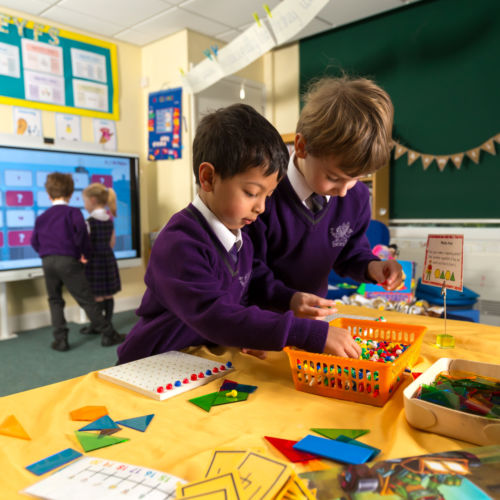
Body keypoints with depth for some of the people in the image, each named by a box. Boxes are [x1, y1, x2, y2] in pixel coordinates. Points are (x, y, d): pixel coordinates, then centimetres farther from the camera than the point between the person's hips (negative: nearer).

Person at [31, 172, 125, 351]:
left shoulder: (41, 217, 14)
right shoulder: (72, 212, -1)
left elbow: (34, 241, 13)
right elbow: (81, 230, -16)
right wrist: (85, 252, -4)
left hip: (47, 262, 4)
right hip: (68, 261, -4)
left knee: (55, 300, 16)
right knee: (86, 299, 0)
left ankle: (60, 339, 13)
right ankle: (108, 334, 5)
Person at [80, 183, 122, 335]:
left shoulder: (90, 221, -13)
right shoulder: (109, 219, 8)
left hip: (94, 259, -7)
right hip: (108, 257, 7)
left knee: (96, 295, 0)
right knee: (108, 294, 10)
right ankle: (107, 323, 18)